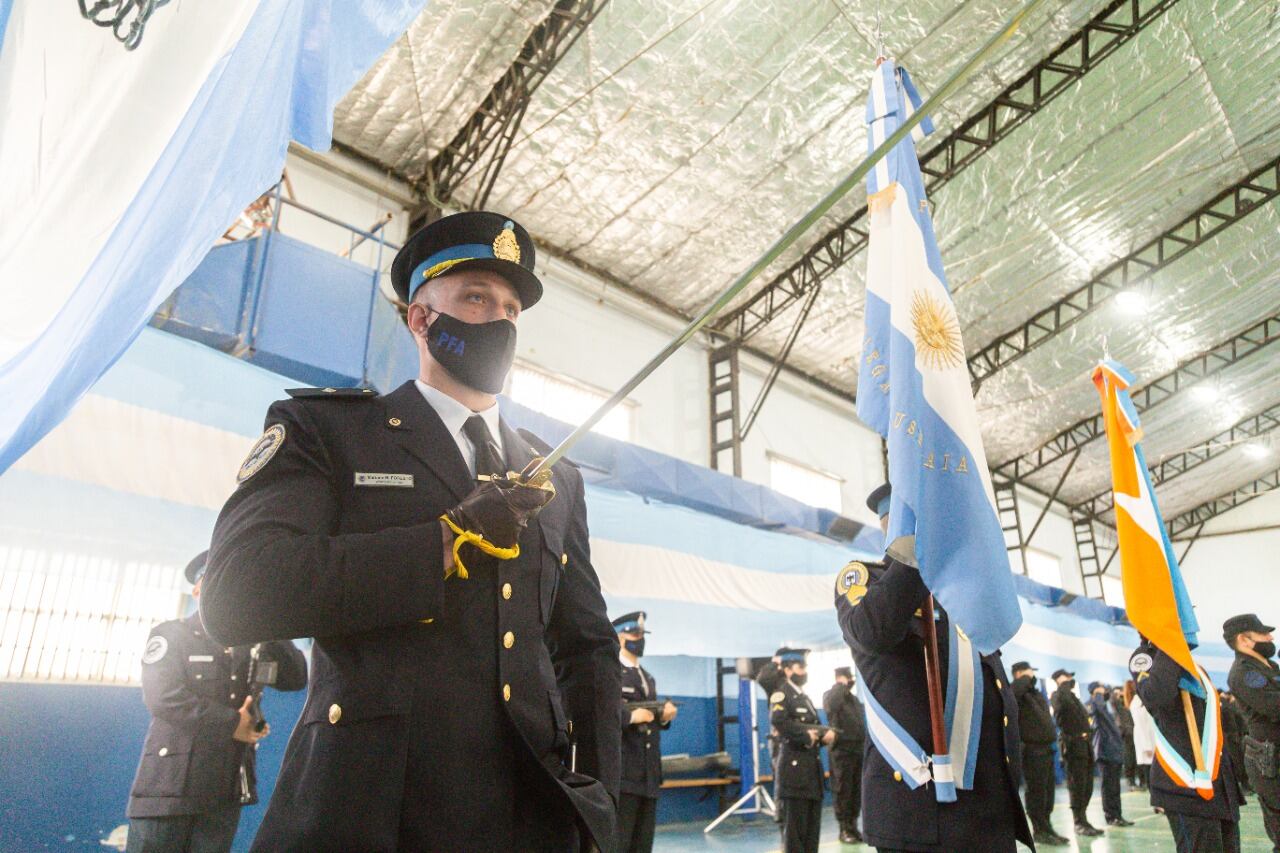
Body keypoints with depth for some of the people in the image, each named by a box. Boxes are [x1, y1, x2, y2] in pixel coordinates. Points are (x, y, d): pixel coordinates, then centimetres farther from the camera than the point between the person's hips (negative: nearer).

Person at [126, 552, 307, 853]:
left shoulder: (249, 642, 16)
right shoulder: (171, 634, 4)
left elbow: (296, 678, 4)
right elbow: (162, 697, -11)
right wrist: (231, 723, -11)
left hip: (226, 787, 4)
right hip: (171, 781, -3)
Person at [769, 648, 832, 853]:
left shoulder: (805, 697, 21)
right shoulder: (781, 694, -6)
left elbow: (816, 727, 19)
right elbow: (778, 721, -24)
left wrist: (826, 734, -3)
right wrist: (806, 735, -18)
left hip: (812, 767, 8)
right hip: (794, 767, -8)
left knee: (813, 825, 12)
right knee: (795, 825, -4)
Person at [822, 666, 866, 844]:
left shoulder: (855, 698, 19)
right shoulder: (830, 695, -3)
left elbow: (862, 720, 21)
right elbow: (831, 706, -26)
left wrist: (866, 744, 12)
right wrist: (841, 686, -15)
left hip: (858, 749, 6)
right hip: (842, 750, -6)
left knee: (856, 791, 9)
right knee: (842, 791, -1)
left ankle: (853, 826, 18)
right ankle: (844, 829, 6)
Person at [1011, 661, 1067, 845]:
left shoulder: (1035, 693, 20)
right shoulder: (1018, 692, -9)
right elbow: (1014, 691, -34)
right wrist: (1027, 678, -18)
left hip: (1045, 748, 9)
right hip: (1032, 750, -9)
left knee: (1047, 791, 13)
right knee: (1036, 791, -3)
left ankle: (1046, 828, 23)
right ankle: (1040, 830, 5)